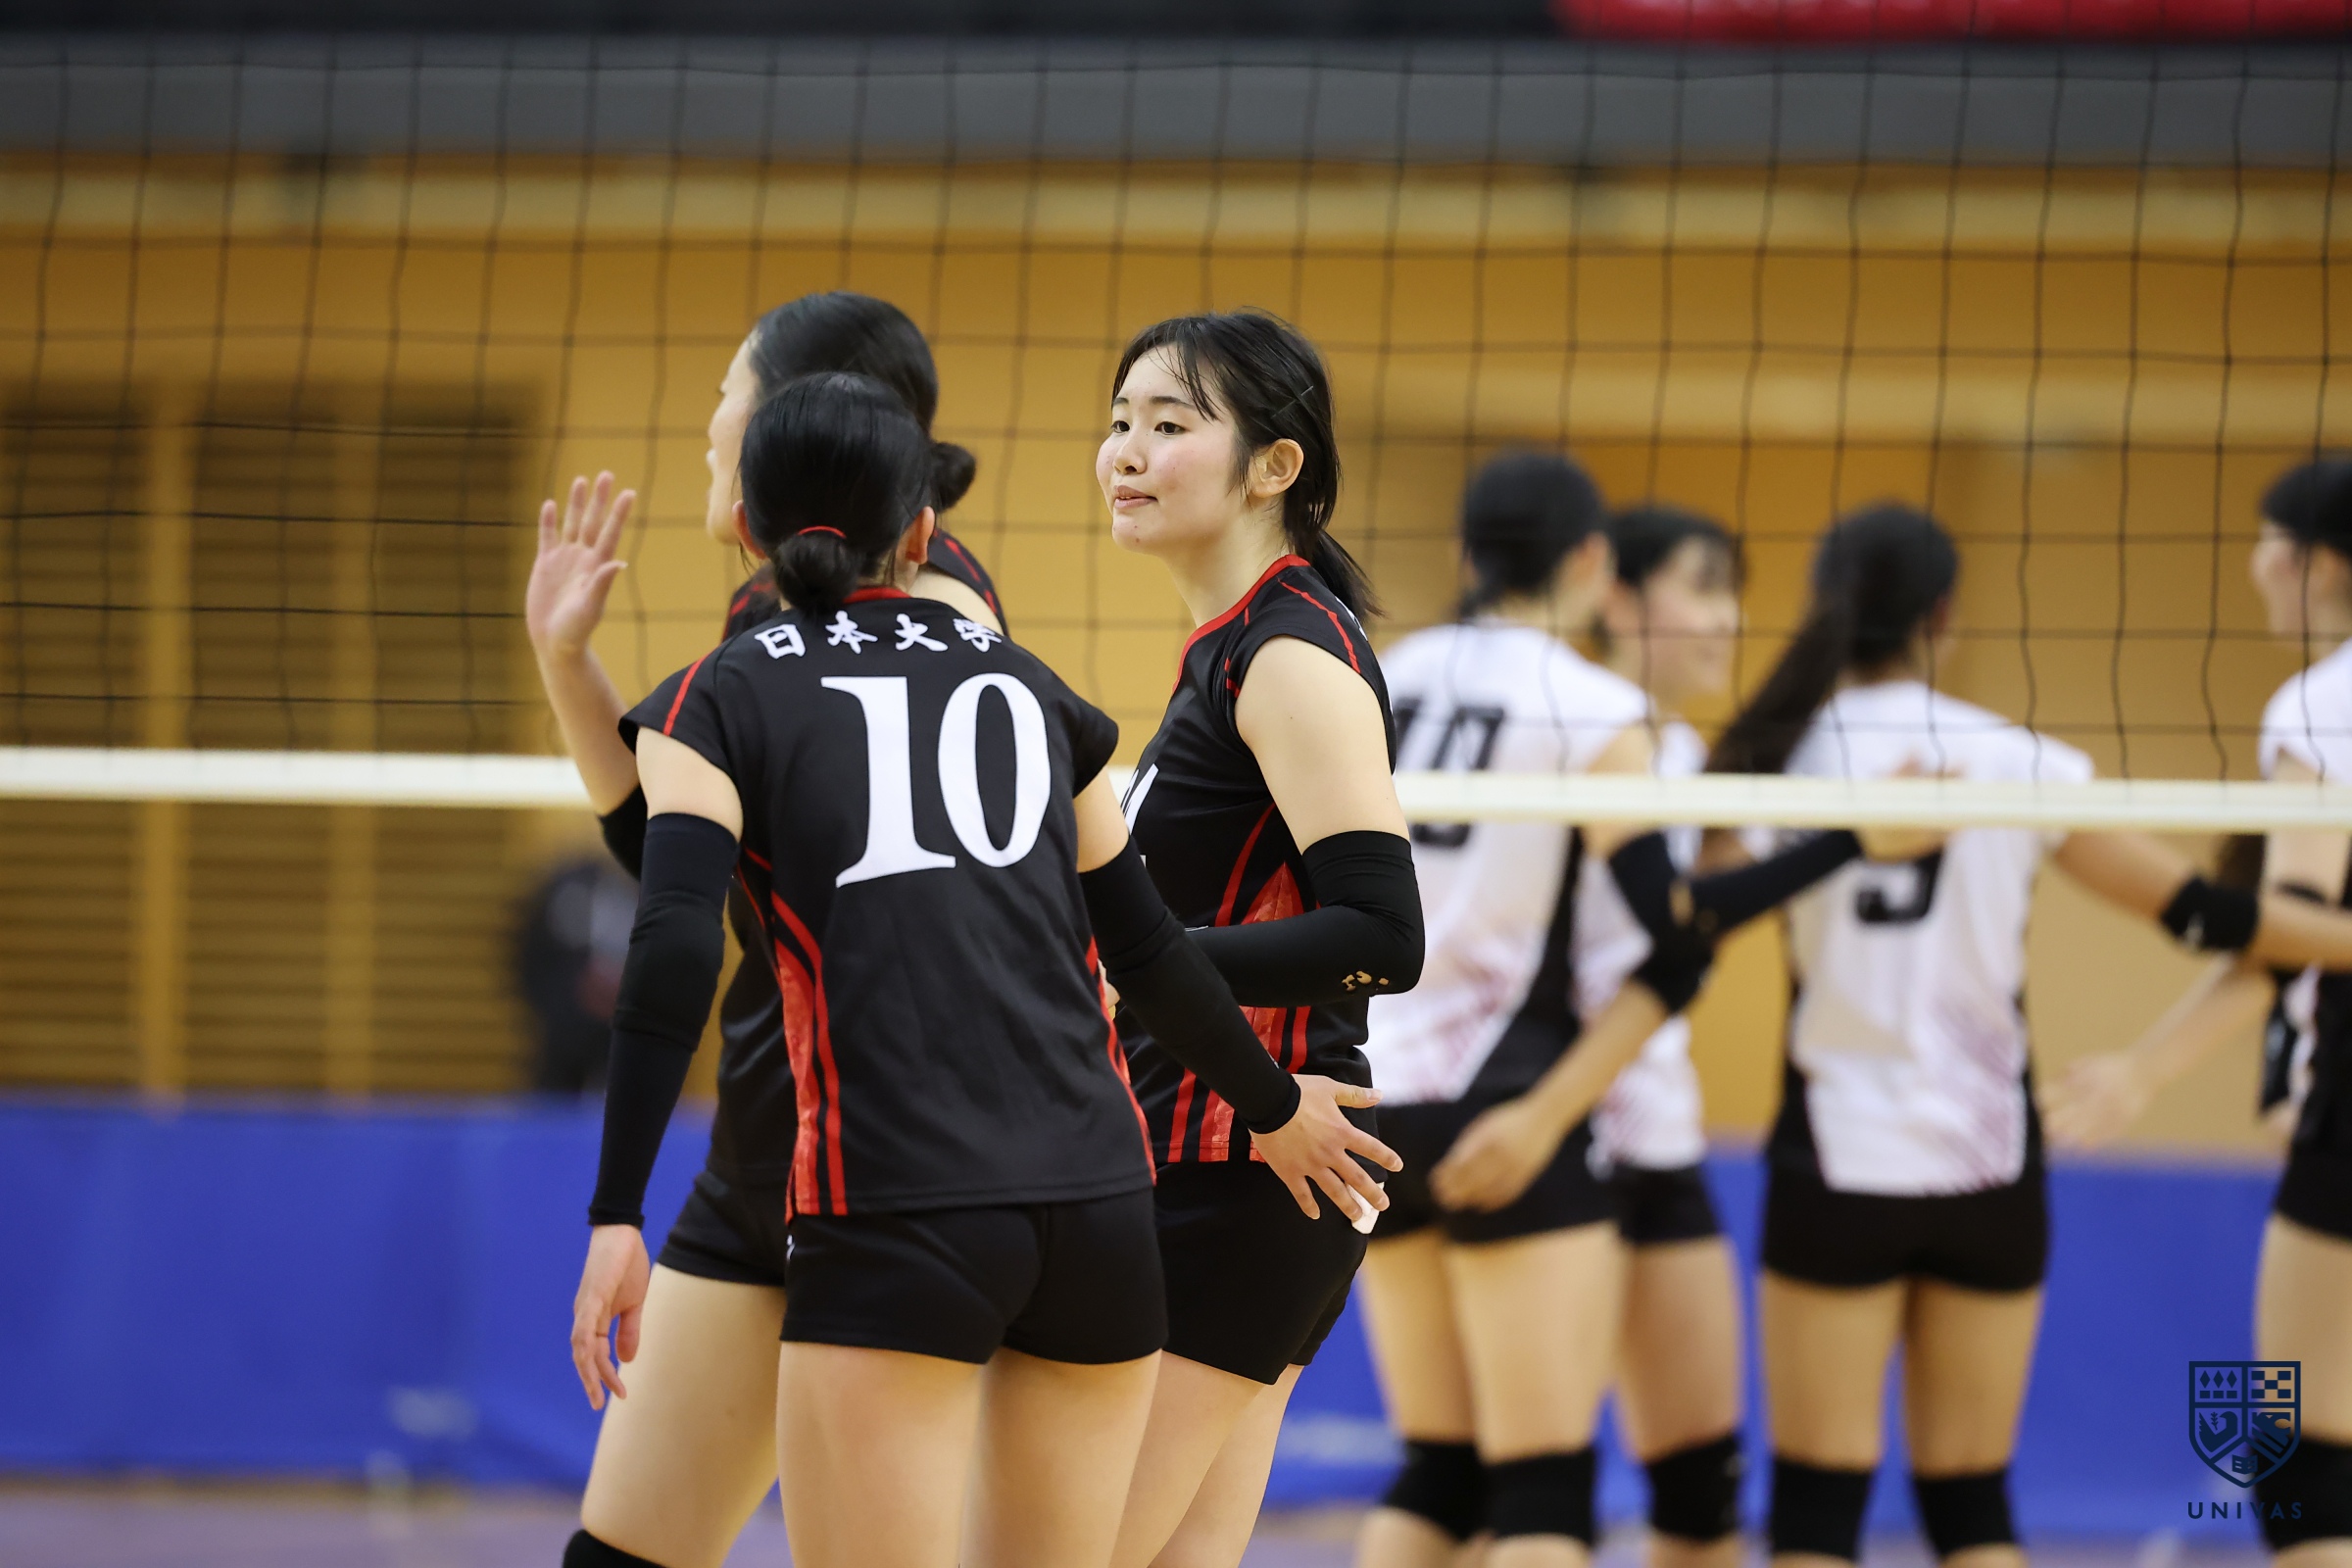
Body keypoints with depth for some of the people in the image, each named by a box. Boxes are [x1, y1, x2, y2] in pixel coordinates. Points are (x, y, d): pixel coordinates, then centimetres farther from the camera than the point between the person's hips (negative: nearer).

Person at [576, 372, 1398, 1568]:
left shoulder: (719, 702, 7)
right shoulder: (1023, 686, 19)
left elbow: (676, 951, -8)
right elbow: (1145, 950, 23)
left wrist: (617, 1211, -10)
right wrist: (1276, 1108, 39)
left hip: (894, 1216, -4)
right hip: (1099, 1201, 4)